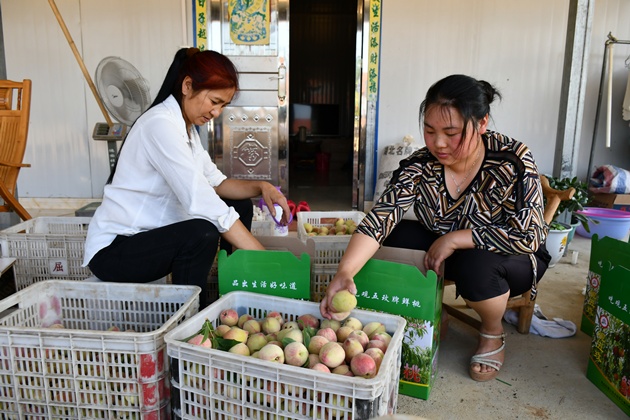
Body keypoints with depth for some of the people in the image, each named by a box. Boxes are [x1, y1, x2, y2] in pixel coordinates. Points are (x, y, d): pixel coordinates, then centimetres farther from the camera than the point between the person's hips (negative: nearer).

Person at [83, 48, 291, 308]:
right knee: (202, 234, -35)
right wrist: (263, 258, -31)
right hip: (112, 250, -9)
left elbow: (215, 183, 5)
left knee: (241, 206, 7)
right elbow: (202, 203, -31)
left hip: (151, 236, 10)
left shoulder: (186, 126, 7)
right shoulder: (161, 124, -23)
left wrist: (261, 187, -14)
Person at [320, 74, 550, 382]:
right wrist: (344, 273, -47)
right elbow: (379, 218, -31)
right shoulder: (419, 166, -19)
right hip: (444, 254, 3)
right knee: (393, 236, -20)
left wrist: (453, 240, -30)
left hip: (512, 261, -3)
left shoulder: (512, 160, -25)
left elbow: (528, 237, -28)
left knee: (475, 264, -36)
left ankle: (493, 333, -1)